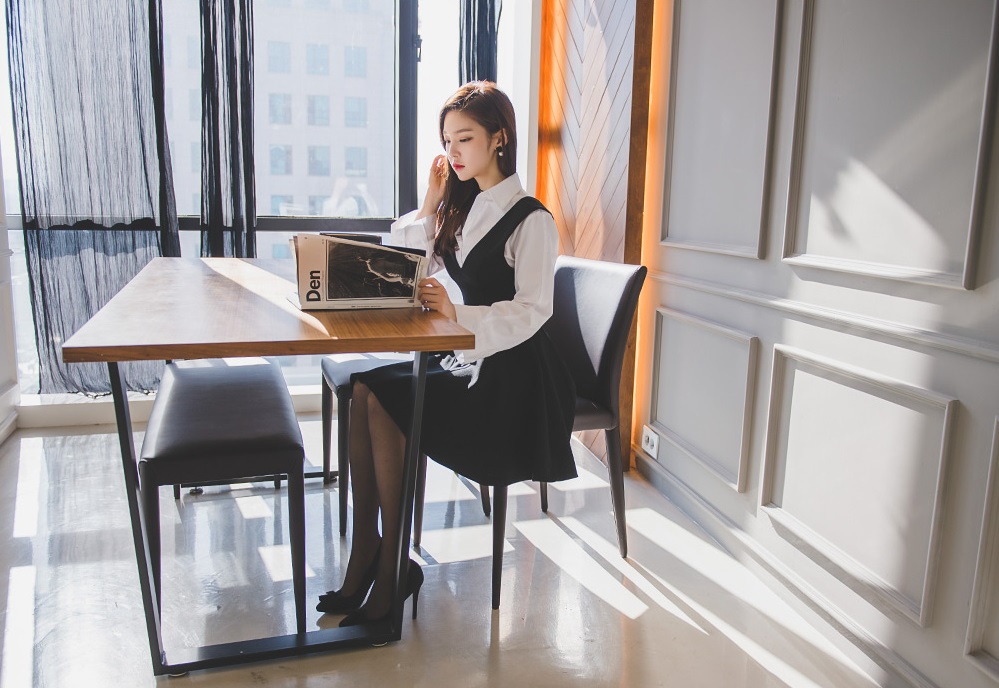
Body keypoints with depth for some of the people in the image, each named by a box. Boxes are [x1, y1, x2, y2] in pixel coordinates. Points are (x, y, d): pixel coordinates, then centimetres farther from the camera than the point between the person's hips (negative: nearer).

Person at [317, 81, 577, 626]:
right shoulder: (462, 208, 15)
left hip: (510, 375, -7)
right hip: (464, 357, 7)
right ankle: (364, 552, -10)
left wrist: (457, 314, -33)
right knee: (363, 390, -15)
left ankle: (394, 568, -9)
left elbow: (531, 312, -19)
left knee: (384, 403, -22)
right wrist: (431, 203, 5)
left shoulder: (530, 220, -9)